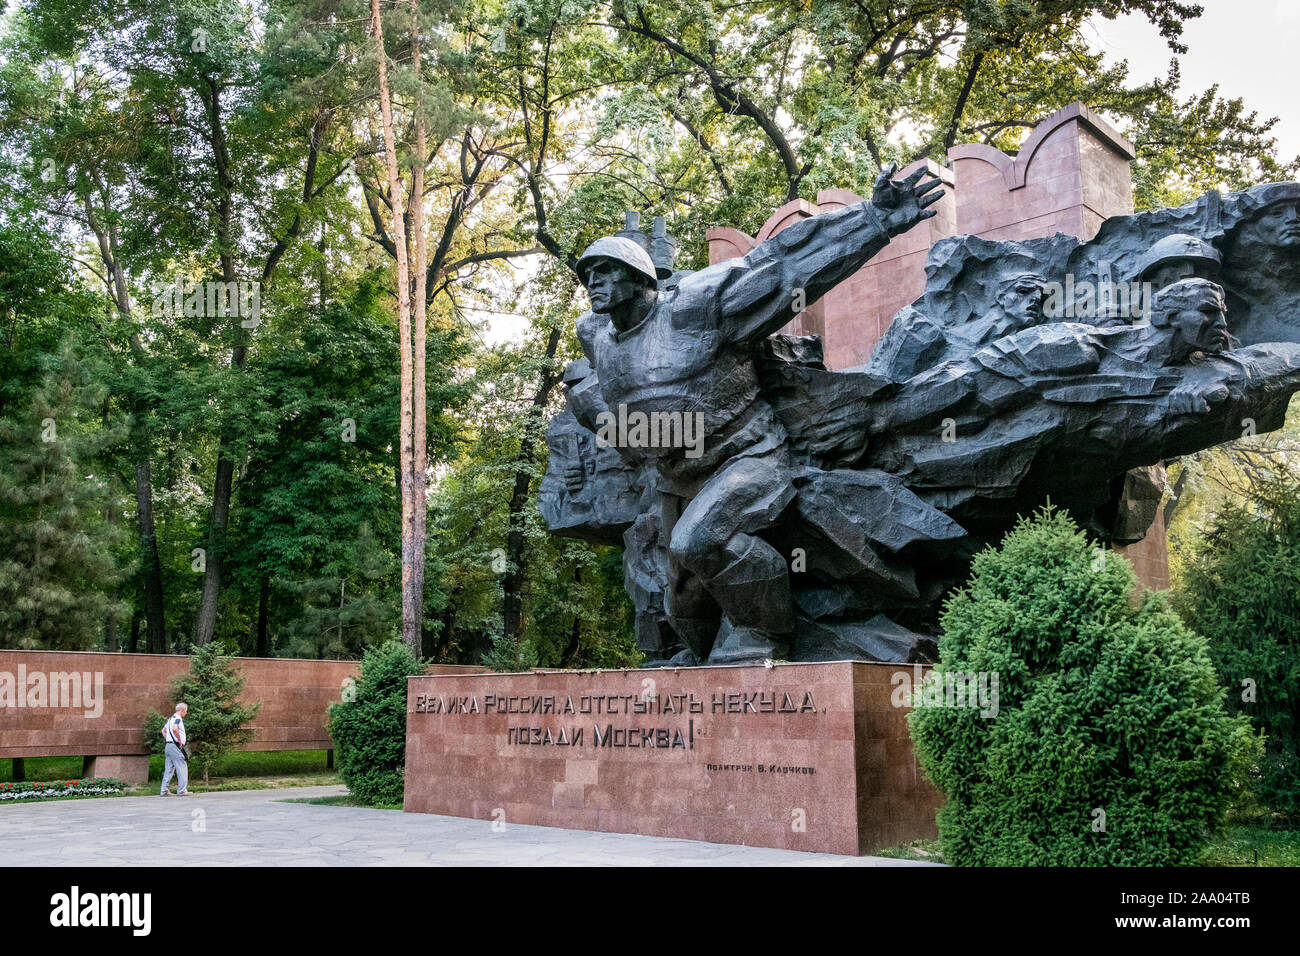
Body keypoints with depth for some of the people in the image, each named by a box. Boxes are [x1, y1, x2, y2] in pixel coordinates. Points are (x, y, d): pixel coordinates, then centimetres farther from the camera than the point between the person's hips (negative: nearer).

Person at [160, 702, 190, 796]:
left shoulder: (170, 718, 20)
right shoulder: (178, 718, -11)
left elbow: (163, 731, 28)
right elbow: (175, 728, -29)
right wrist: (180, 740, -19)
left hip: (168, 746, 10)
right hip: (175, 746, -10)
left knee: (168, 769, 10)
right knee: (182, 768, -6)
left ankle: (164, 791, 9)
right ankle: (181, 790, -8)